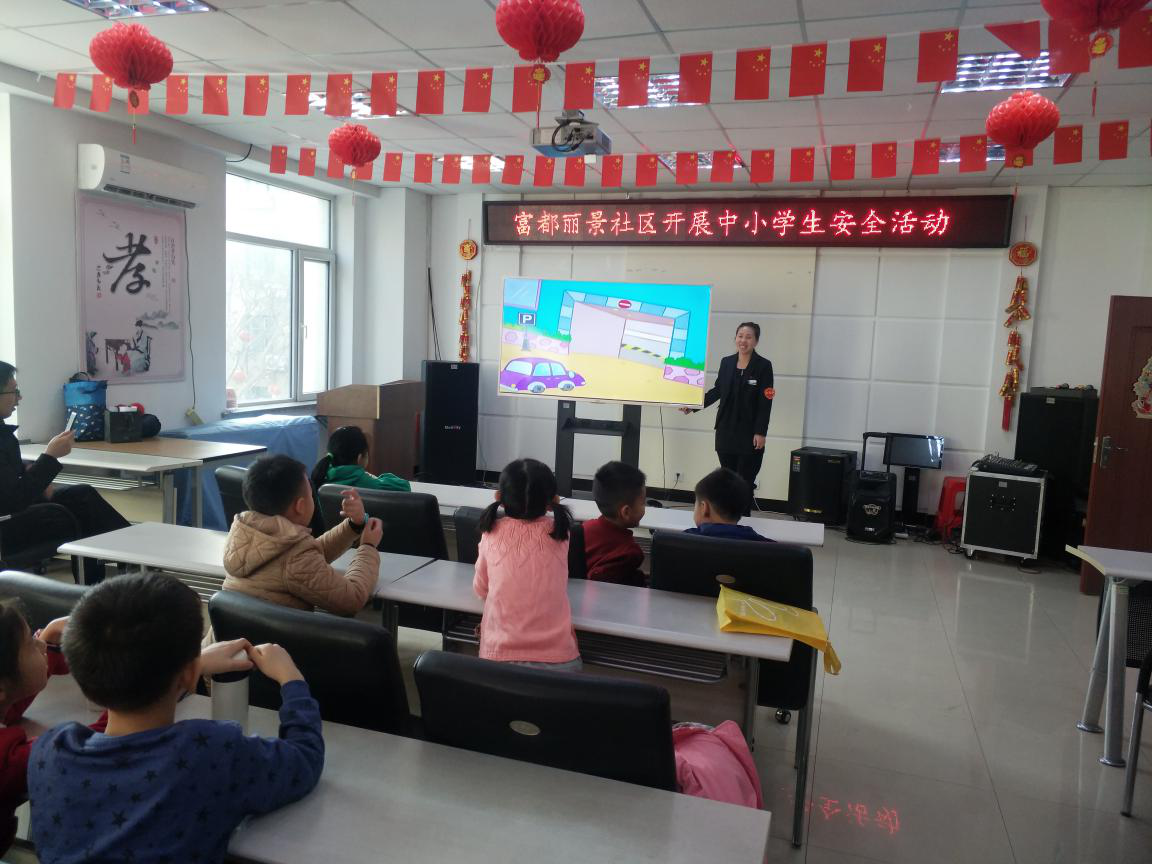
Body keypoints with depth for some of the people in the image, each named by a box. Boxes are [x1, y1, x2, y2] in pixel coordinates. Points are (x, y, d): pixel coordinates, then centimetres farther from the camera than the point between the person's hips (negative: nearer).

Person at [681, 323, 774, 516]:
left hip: (749, 433, -4)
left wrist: (760, 433, -13)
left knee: (745, 481, -1)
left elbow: (766, 402, -9)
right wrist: (694, 406, 10)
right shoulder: (726, 362, 6)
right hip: (726, 430, 4)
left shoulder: (763, 366, -6)